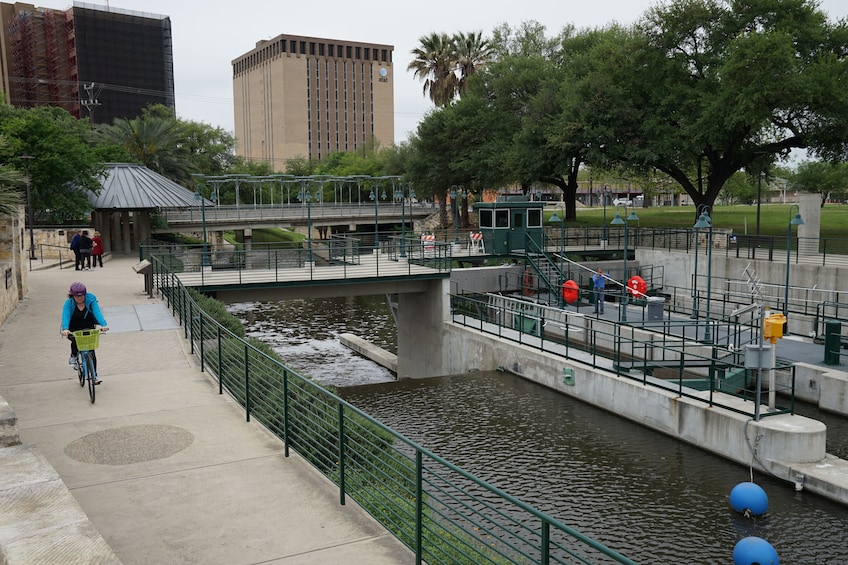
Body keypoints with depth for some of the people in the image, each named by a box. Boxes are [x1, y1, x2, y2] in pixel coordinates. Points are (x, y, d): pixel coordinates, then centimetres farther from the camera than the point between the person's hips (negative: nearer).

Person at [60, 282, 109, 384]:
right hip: (74, 330, -1)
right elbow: (65, 316, -29)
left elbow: (97, 313, -27)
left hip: (89, 328, 1)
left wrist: (104, 325, -44)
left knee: (91, 351, -7)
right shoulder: (69, 303, -14)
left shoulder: (91, 301, -13)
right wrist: (65, 329, -48)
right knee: (75, 340, -33)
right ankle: (73, 357, 0)